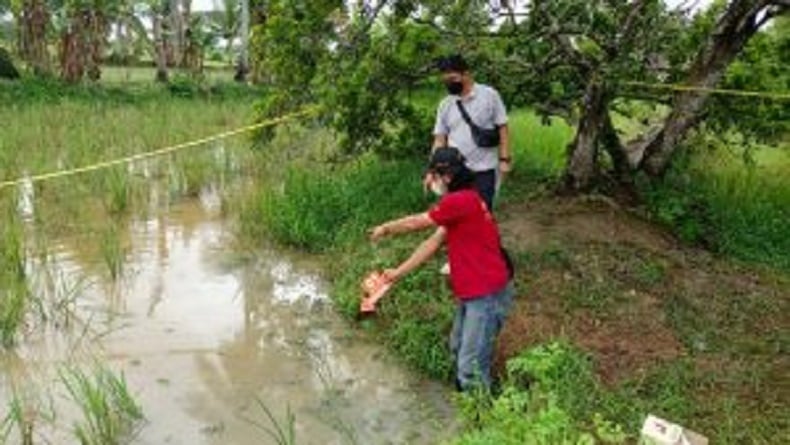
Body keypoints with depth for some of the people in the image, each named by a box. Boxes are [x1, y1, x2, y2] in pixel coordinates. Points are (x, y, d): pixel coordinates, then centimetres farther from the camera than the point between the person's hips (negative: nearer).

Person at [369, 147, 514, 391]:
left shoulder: (461, 201, -21)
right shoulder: (462, 202, 11)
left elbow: (415, 223, -9)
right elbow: (433, 242, 12)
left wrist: (385, 228, 9)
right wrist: (399, 272, 11)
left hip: (488, 294, -10)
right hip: (470, 291, 10)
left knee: (471, 367, -5)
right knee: (458, 351, 22)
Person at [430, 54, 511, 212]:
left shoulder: (489, 95, -2)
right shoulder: (445, 105, 7)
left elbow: (502, 128, -1)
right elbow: (439, 139, 8)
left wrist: (504, 159, -8)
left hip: (483, 170, -3)